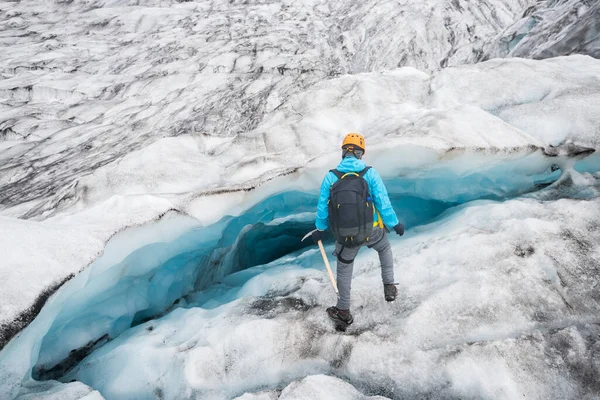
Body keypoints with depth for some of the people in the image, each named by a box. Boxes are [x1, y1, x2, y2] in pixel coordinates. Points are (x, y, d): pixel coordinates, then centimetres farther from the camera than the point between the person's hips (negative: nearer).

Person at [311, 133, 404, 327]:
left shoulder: (331, 176, -6)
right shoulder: (370, 173, -10)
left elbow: (322, 206, 1)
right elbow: (383, 202, -8)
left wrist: (319, 229, 16)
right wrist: (394, 223, 7)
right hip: (371, 230, 0)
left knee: (344, 270, 19)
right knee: (385, 248, 33)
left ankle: (343, 311, 30)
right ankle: (389, 287, 32)